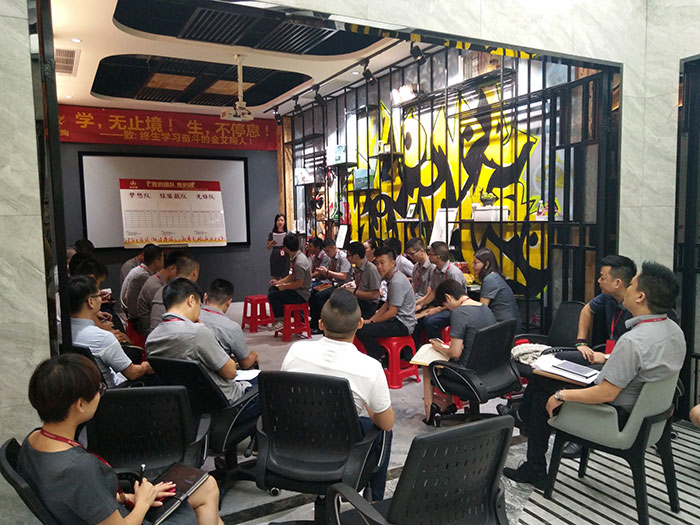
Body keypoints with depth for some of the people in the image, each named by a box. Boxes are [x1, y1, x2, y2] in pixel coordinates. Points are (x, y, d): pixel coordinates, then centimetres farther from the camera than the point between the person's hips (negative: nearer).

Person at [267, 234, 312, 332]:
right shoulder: (298, 257, 8)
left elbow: (299, 283, -25)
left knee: (272, 296, -17)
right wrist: (279, 282, 11)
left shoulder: (299, 262, -25)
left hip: (301, 294, -11)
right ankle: (278, 317, 18)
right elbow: (292, 276, 17)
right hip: (298, 291, 11)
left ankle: (280, 321, -2)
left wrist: (284, 286, -13)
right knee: (272, 289, 16)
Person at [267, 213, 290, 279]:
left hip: (285, 258, -1)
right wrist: (271, 244, -13)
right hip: (275, 258, 1)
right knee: (275, 278, 3)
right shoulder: (272, 234, 3)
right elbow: (268, 248, 8)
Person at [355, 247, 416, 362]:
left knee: (362, 330, -22)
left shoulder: (397, 282, -20)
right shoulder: (391, 278, 11)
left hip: (403, 324, -10)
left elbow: (392, 312, -20)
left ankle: (379, 361, -4)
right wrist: (371, 319, 5)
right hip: (397, 320, 10)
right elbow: (387, 304, 15)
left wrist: (371, 321, -9)